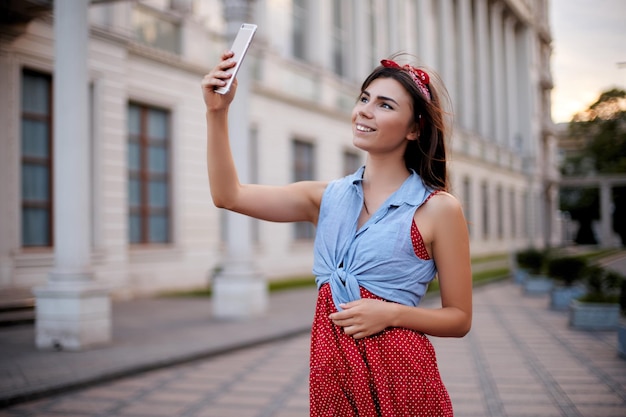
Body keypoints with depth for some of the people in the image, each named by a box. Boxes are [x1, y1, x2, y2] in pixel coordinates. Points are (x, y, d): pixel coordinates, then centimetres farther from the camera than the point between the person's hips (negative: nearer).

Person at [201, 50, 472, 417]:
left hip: (398, 380, -4)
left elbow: (460, 319, -2)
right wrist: (218, 111, -9)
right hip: (331, 375, 4)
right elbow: (229, 195, -1)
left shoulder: (438, 209, -5)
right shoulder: (328, 198, 6)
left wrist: (391, 313, -17)